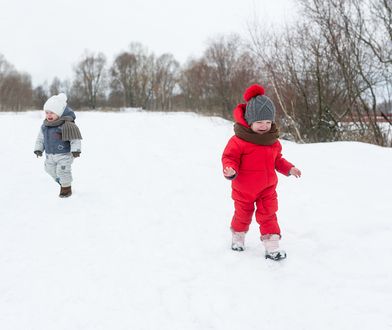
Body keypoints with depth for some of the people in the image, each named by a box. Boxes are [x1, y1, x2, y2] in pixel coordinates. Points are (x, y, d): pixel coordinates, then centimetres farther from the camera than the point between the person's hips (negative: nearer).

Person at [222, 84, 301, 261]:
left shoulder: (273, 141, -2)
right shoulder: (238, 141, -21)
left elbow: (277, 160, 12)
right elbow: (229, 157, -17)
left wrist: (289, 168, -1)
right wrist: (230, 170, -36)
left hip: (267, 188, 3)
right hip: (243, 189, -3)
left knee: (268, 215, 0)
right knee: (243, 214, 17)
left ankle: (272, 246, 4)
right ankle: (238, 236, 42)